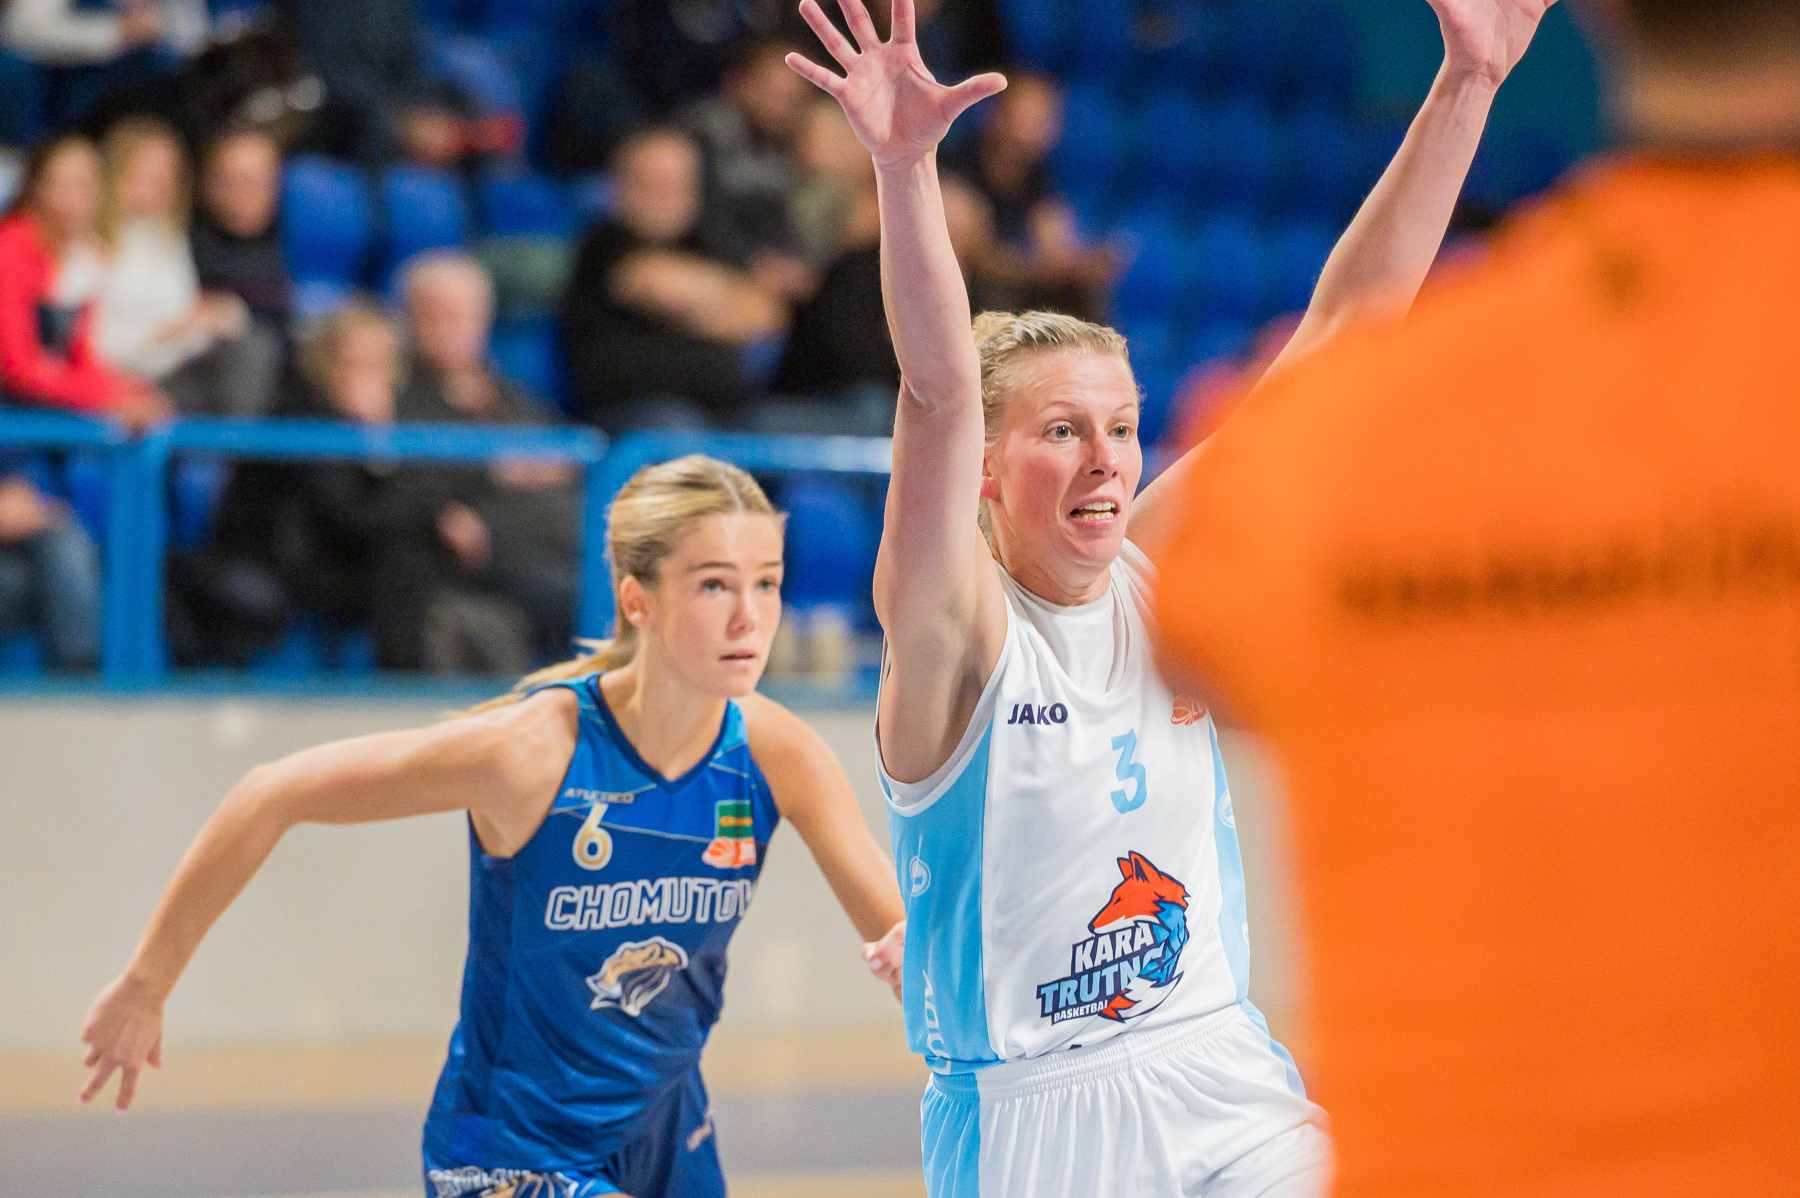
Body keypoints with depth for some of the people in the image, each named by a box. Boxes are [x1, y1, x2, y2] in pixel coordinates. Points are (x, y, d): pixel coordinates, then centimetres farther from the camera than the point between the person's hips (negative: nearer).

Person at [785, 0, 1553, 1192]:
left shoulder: (1163, 575, 3)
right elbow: (939, 398, -27)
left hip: (1222, 1081, 4)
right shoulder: (956, 631, -9)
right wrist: (906, 166, -42)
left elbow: (1343, 338, 0)